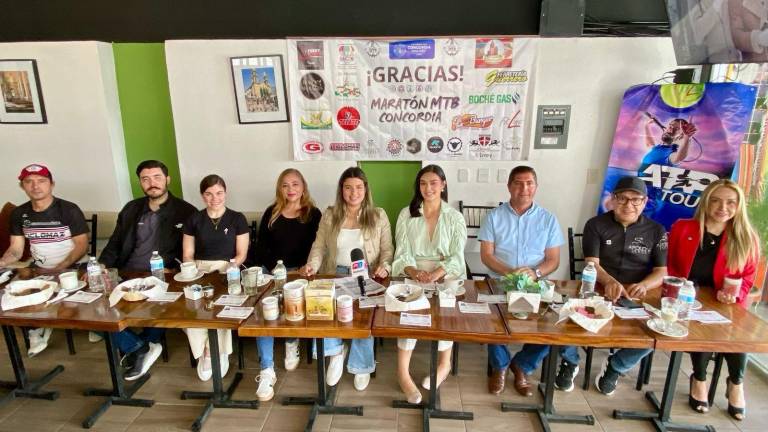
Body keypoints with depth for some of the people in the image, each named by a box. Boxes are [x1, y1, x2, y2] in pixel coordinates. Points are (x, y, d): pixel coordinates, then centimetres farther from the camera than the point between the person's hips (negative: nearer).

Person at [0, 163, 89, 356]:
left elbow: (82, 246, -13)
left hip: (72, 268, -5)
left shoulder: (69, 210, -12)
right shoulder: (19, 213, 4)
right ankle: (36, 329, 14)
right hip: (38, 270, 5)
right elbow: (15, 250, 5)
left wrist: (58, 270, -24)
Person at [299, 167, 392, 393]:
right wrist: (312, 265, -12)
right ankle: (336, 349, -1)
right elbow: (319, 246, 6)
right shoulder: (329, 215, 8)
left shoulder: (378, 215, 4)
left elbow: (387, 249, 4)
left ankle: (361, 366, -3)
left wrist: (384, 267, -15)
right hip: (336, 274, 2)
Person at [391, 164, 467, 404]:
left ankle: (445, 363, -5)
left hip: (446, 275, 0)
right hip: (413, 274, 0)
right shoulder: (406, 215, 7)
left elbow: (456, 257, -4)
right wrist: (414, 271, -22)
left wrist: (436, 273, -23)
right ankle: (402, 371, -21)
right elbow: (403, 253, 0)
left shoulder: (455, 218, 5)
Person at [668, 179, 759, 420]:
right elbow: (668, 266, 5)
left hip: (725, 305, 2)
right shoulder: (682, 228, -1)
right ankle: (699, 379, 0)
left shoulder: (748, 239, 3)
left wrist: (734, 294, -14)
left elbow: (747, 278, 8)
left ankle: (736, 383, 7)